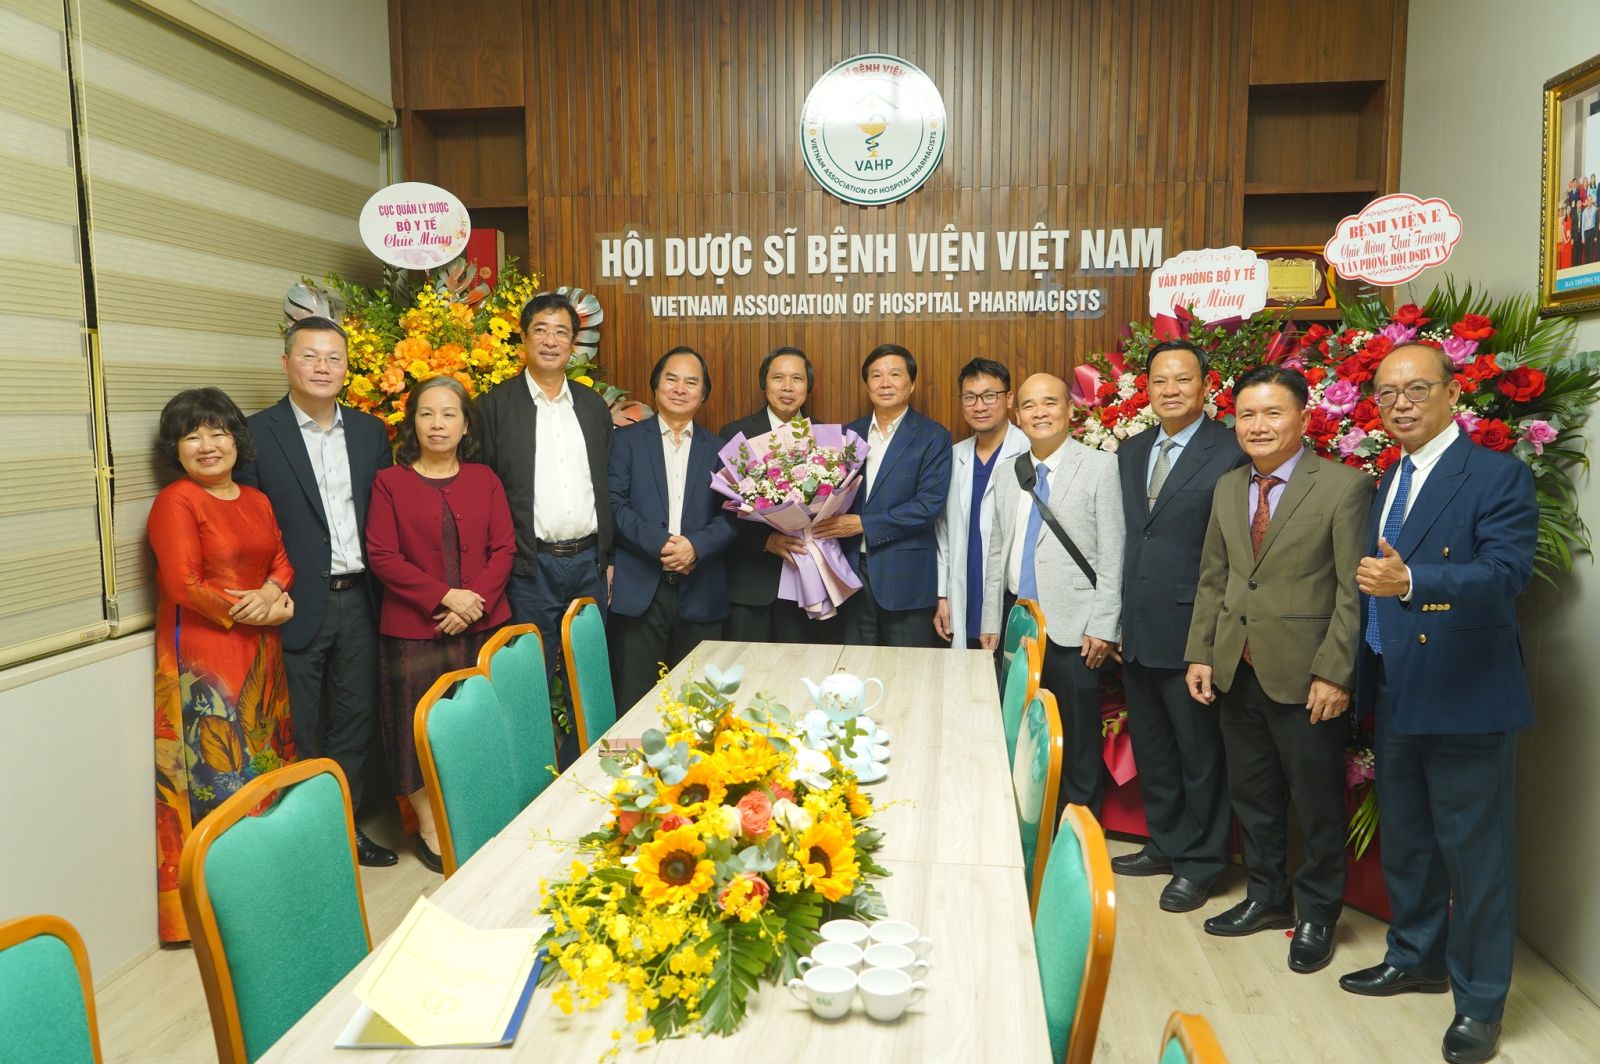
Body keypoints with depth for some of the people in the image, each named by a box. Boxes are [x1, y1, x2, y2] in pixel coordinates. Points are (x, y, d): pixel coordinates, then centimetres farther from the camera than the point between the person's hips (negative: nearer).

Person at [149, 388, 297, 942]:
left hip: (260, 654, 6)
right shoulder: (175, 502, -7)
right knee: (216, 772, -2)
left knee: (265, 761, 9)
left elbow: (282, 560, 13)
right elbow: (183, 585, -13)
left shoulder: (256, 501, 14)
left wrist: (273, 592, -9)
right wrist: (257, 610, -11)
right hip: (202, 657, -6)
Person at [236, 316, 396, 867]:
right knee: (298, 734, 8)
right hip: (298, 606, -4)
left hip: (359, 600, 5)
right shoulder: (257, 433, -6)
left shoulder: (370, 431, 9)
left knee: (355, 723, 14)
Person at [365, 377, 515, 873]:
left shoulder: (484, 480, 9)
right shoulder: (390, 482, 1)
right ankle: (430, 829, 17)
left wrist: (476, 601, -12)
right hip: (414, 629, -2)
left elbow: (504, 549, 3)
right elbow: (382, 556, -6)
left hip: (480, 626, 2)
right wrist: (444, 596, -15)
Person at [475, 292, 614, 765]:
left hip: (589, 563, 4)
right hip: (531, 567, -4)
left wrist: (609, 558, 9)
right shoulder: (495, 405, -2)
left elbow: (605, 489, 13)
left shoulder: (593, 405, 11)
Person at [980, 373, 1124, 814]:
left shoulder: (1101, 467, -4)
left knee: (1078, 740, 3)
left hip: (1073, 625, -4)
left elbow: (1112, 553, -7)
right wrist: (992, 621, 12)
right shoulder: (1006, 475, 12)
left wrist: (1103, 626, -12)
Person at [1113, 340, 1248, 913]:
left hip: (1192, 629, -7)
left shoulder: (1232, 453, -10)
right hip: (1138, 628, 7)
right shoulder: (1130, 452, 11)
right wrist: (1115, 617, 9)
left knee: (1199, 749, 8)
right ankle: (1165, 843, 36)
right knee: (1150, 746, 18)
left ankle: (1200, 861, 24)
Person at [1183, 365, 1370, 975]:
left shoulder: (1343, 487, -10)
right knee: (1252, 794, 17)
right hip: (1237, 672, 6)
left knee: (1318, 804, 9)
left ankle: (1317, 916, 27)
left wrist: (1334, 673, -16)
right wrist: (1200, 653, 6)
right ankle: (1267, 898, 34)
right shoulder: (1227, 488, 9)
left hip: (1305, 677, -5)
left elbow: (1353, 590, -12)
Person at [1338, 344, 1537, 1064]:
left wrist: (1410, 582, -41)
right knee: (1404, 839, 20)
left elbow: (1506, 572, -25)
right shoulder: (1388, 481, 12)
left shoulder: (1497, 476, -11)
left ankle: (1480, 1002, 22)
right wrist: (1364, 679, 5)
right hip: (1394, 697, 7)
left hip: (1466, 699, -7)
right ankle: (1416, 958, 39)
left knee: (1475, 852, 5)